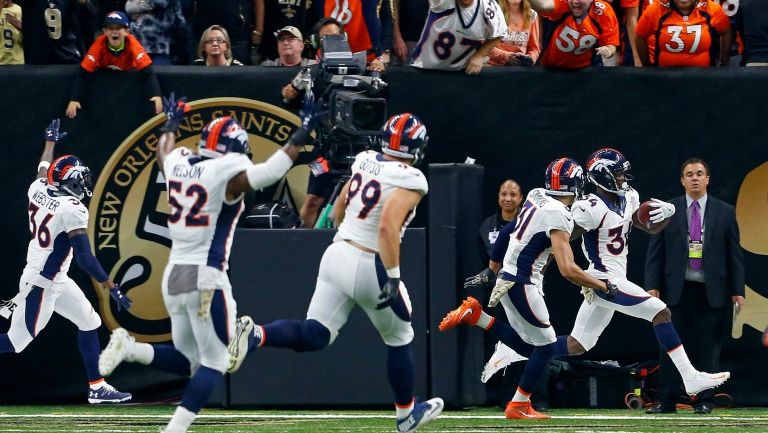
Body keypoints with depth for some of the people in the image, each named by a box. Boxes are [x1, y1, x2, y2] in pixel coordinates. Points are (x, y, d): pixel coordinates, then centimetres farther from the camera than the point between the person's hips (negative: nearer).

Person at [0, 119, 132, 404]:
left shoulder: (38, 190, 0)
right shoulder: (72, 209, -22)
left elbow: (44, 169, 25)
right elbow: (85, 257, -24)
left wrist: (51, 141, 43)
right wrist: (112, 288, -20)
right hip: (42, 284, -10)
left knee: (89, 323, 15)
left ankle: (97, 387, 18)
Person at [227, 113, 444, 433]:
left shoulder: (365, 161, 8)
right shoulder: (410, 180, -13)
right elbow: (387, 226, -27)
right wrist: (393, 279, -26)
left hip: (337, 252, 6)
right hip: (370, 266, -6)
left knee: (313, 336, 2)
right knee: (399, 340, 17)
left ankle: (254, 335, -25)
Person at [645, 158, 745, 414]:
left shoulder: (725, 212, 8)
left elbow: (734, 254, 7)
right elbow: (655, 252, 6)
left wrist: (738, 290, 2)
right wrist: (652, 286, -3)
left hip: (712, 292, 0)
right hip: (677, 290, 0)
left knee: (708, 347, 0)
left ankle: (704, 401, 6)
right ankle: (666, 402, 1)